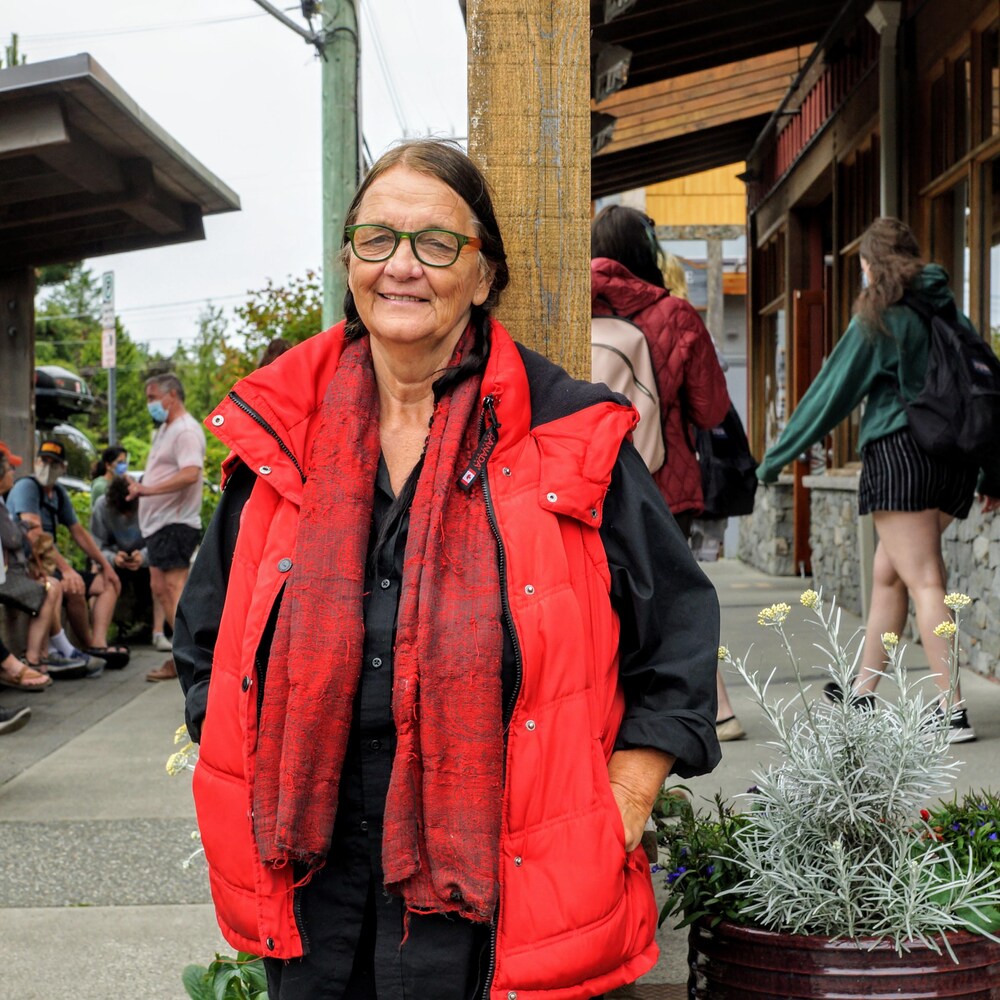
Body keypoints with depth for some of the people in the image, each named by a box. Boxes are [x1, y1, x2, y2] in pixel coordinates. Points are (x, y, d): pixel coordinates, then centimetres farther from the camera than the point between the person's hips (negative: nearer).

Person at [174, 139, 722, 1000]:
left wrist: (612, 826, -6)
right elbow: (209, 639, 17)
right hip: (310, 889, 3)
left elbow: (677, 644, 2)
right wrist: (248, 818, 7)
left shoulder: (569, 439, -4)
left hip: (499, 901, -3)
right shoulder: (277, 438, 4)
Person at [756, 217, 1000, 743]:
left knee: (924, 582, -7)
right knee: (887, 573, 16)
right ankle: (863, 690, 25)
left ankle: (954, 711, -11)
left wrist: (773, 460, 5)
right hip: (954, 458, 7)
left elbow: (830, 394, -2)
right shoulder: (949, 313, 15)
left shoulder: (877, 319, -3)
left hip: (899, 450, -7)